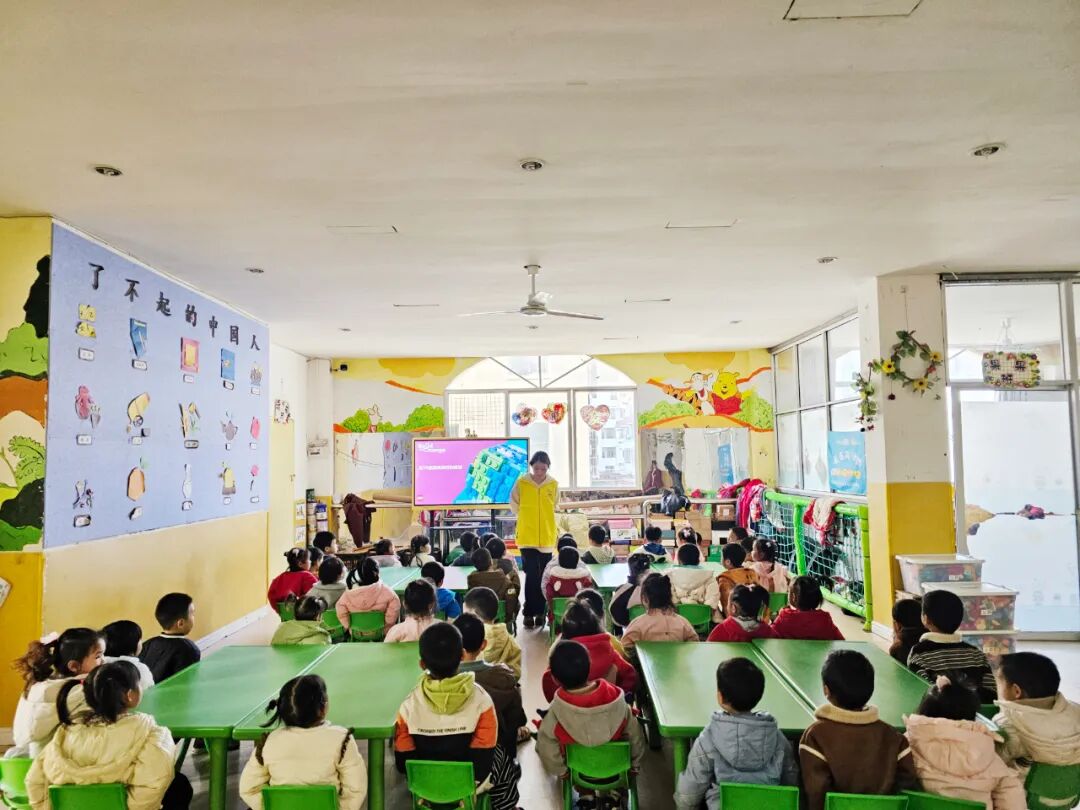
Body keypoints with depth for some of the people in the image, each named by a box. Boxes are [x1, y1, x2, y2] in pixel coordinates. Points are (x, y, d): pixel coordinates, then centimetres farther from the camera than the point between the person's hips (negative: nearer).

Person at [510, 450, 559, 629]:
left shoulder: (554, 484, -3)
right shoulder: (521, 482, -7)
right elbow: (514, 504, 9)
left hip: (546, 537, 2)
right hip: (527, 537, -2)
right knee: (532, 575, -4)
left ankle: (541, 612, 21)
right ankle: (529, 613, 6)